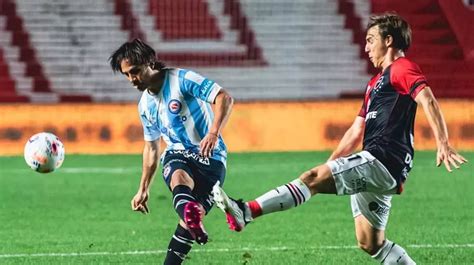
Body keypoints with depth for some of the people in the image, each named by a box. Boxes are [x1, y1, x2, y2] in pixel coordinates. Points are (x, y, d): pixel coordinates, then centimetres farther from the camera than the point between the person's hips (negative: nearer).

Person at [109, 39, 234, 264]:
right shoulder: (145, 104, 13)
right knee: (179, 177, -35)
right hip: (177, 155, 2)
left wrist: (213, 133, -32)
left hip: (211, 158, -2)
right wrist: (143, 189, 26)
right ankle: (192, 221, -66)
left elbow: (225, 98, -17)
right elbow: (151, 147, 26)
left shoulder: (181, 79, -9)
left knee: (191, 218, -13)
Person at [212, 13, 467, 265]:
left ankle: (245, 212, -31)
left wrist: (443, 144, -32)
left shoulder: (401, 68, -2)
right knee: (370, 243, 9)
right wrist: (329, 165, 25)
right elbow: (356, 131, 30)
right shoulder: (375, 82, 29)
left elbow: (428, 100, -19)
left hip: (383, 160, -10)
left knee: (312, 178, -21)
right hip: (374, 163, 10)